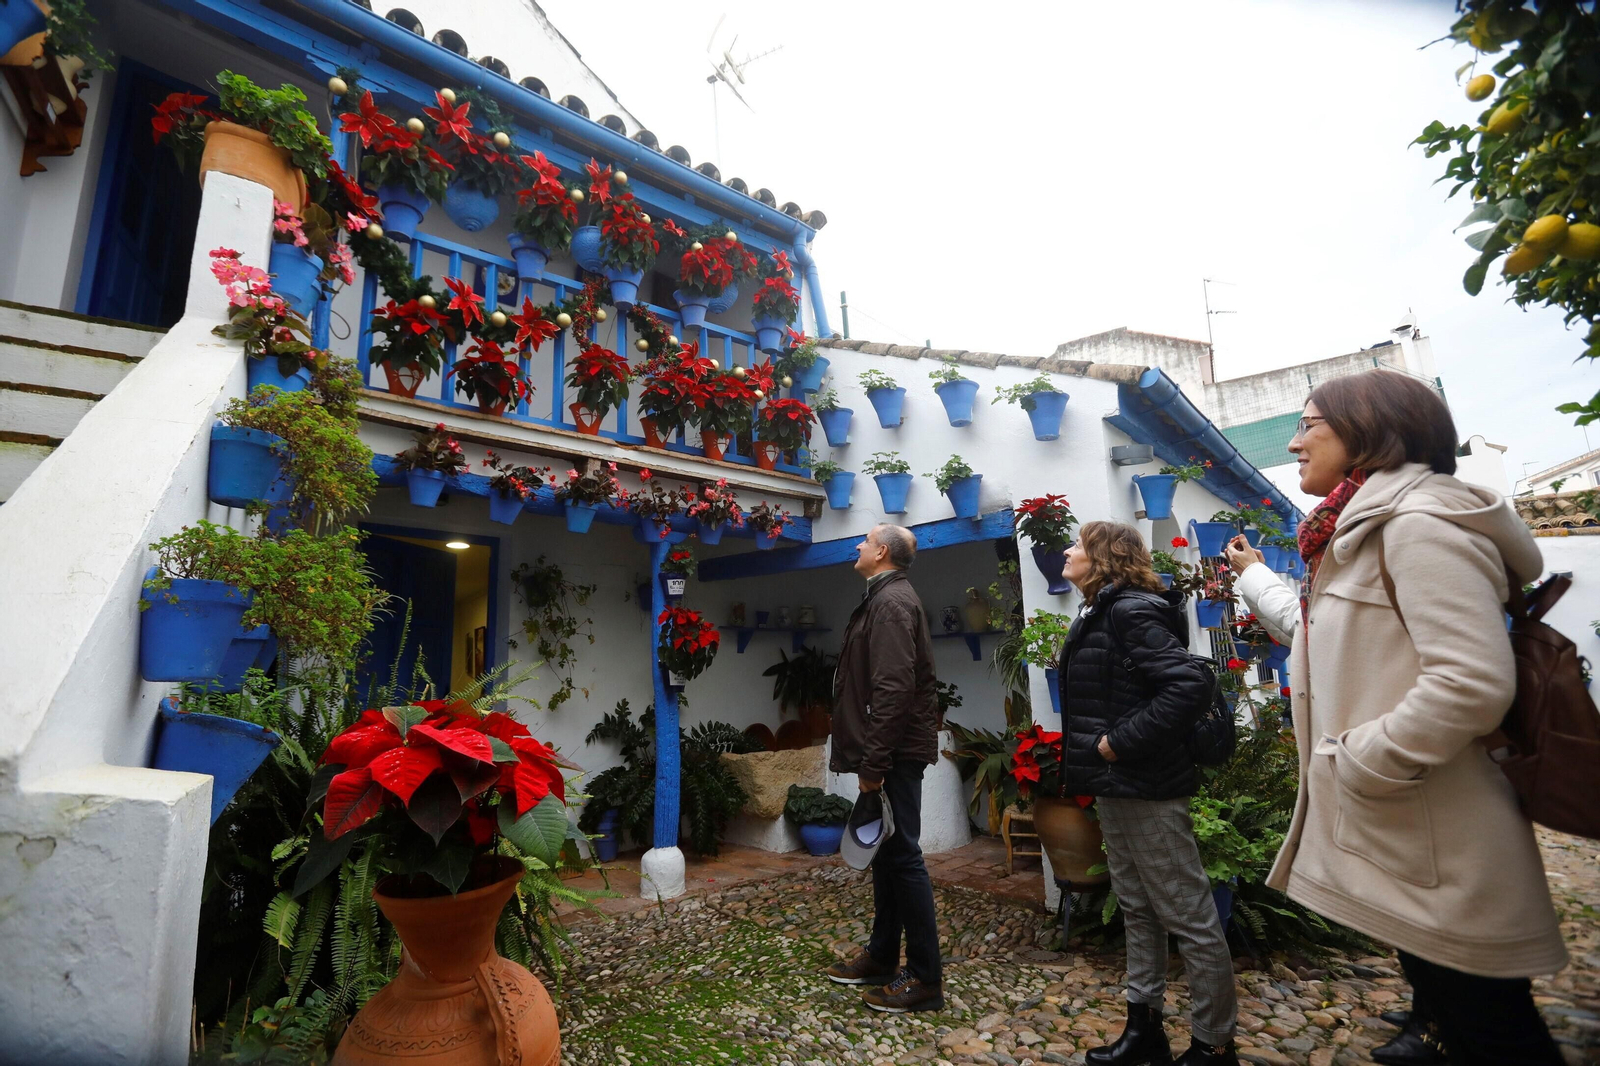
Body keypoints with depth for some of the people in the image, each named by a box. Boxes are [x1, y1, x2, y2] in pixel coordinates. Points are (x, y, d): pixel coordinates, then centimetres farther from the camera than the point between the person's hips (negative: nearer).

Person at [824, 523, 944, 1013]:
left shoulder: (891, 602, -16)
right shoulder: (884, 598, 15)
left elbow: (893, 690, -24)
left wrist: (873, 763, -23)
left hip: (895, 754, -10)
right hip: (887, 754, 10)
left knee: (903, 856, -1)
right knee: (886, 854, 17)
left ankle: (925, 978, 11)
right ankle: (882, 957, 31)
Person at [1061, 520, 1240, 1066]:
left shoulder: (1131, 611, -17)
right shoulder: (1099, 614, 11)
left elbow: (1190, 684, -28)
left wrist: (1122, 742, -23)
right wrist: (1087, 764, 9)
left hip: (1146, 788, -10)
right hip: (1114, 787, 10)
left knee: (1189, 918, 6)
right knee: (1137, 910, 19)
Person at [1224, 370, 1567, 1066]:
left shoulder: (1419, 520, -16)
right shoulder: (1362, 534, 15)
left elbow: (1474, 683, -26)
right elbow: (1317, 633, 30)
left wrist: (1360, 764, -19)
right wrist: (1254, 577, 37)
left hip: (1435, 849, -10)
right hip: (1392, 838, 10)